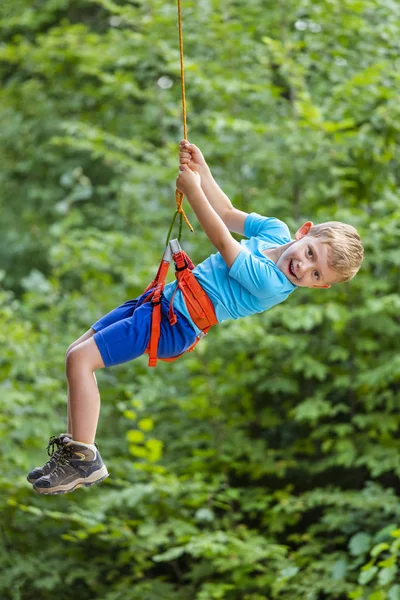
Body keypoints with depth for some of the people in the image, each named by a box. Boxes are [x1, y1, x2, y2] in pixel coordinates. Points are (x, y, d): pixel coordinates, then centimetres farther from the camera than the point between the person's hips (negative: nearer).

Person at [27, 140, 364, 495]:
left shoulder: (272, 283, -26)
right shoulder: (275, 230, -2)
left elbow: (223, 242, -24)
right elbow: (227, 213, 12)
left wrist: (193, 189, -19)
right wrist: (201, 169, 0)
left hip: (174, 324, -9)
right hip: (166, 297, 9)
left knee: (80, 358, -17)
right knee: (76, 352, 12)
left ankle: (86, 460, -10)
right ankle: (74, 447, 17)